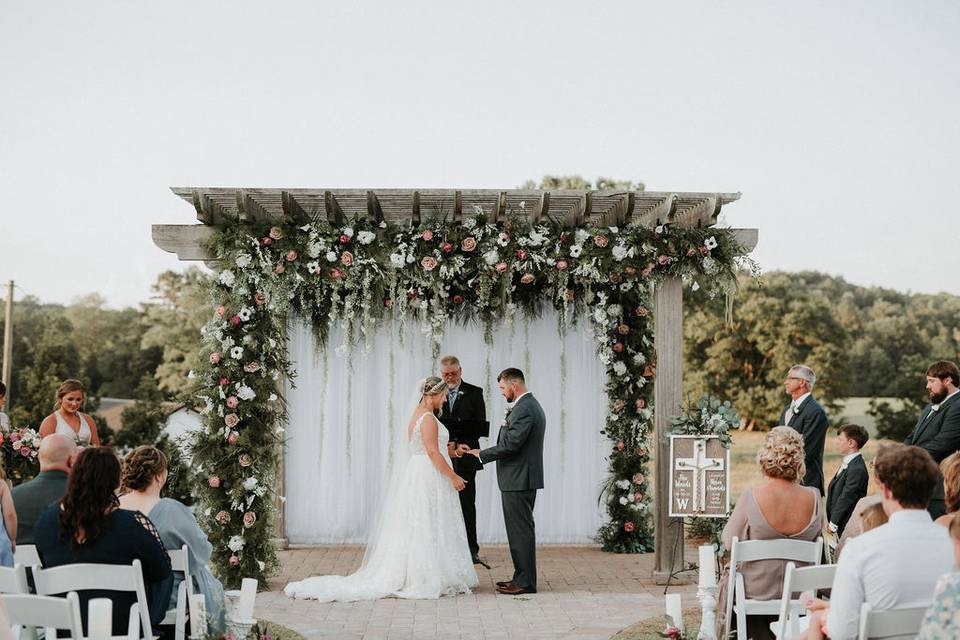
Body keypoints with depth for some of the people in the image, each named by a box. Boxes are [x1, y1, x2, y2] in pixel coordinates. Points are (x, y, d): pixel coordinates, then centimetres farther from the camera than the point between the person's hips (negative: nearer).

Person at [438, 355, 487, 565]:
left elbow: (480, 425, -3)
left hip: (464, 456, -2)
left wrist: (461, 445, -15)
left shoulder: (474, 393, 2)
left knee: (467, 505, 1)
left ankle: (471, 549, 7)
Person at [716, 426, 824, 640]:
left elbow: (729, 541, -11)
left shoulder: (751, 497, -24)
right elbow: (816, 537, 2)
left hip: (756, 589, -3)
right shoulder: (813, 498, -15)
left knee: (728, 573, 28)